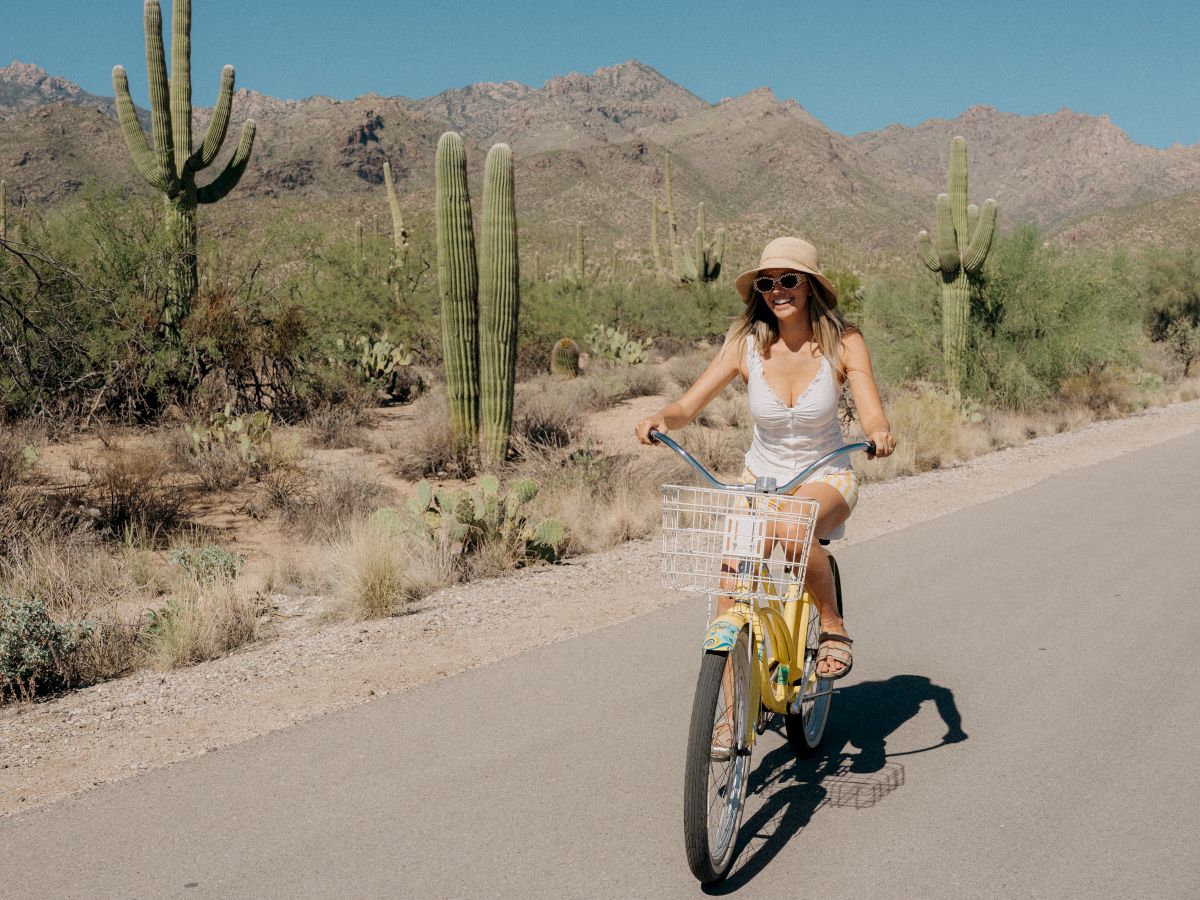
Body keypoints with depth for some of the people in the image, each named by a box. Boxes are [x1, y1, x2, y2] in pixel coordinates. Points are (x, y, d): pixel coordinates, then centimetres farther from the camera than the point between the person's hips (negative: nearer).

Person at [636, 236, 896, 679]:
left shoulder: (843, 342, -12)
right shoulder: (745, 343, -9)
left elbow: (873, 416, -19)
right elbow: (686, 406, -13)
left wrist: (880, 433, -42)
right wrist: (658, 418, -35)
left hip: (826, 480, -2)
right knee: (730, 604, -12)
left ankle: (834, 628, -12)